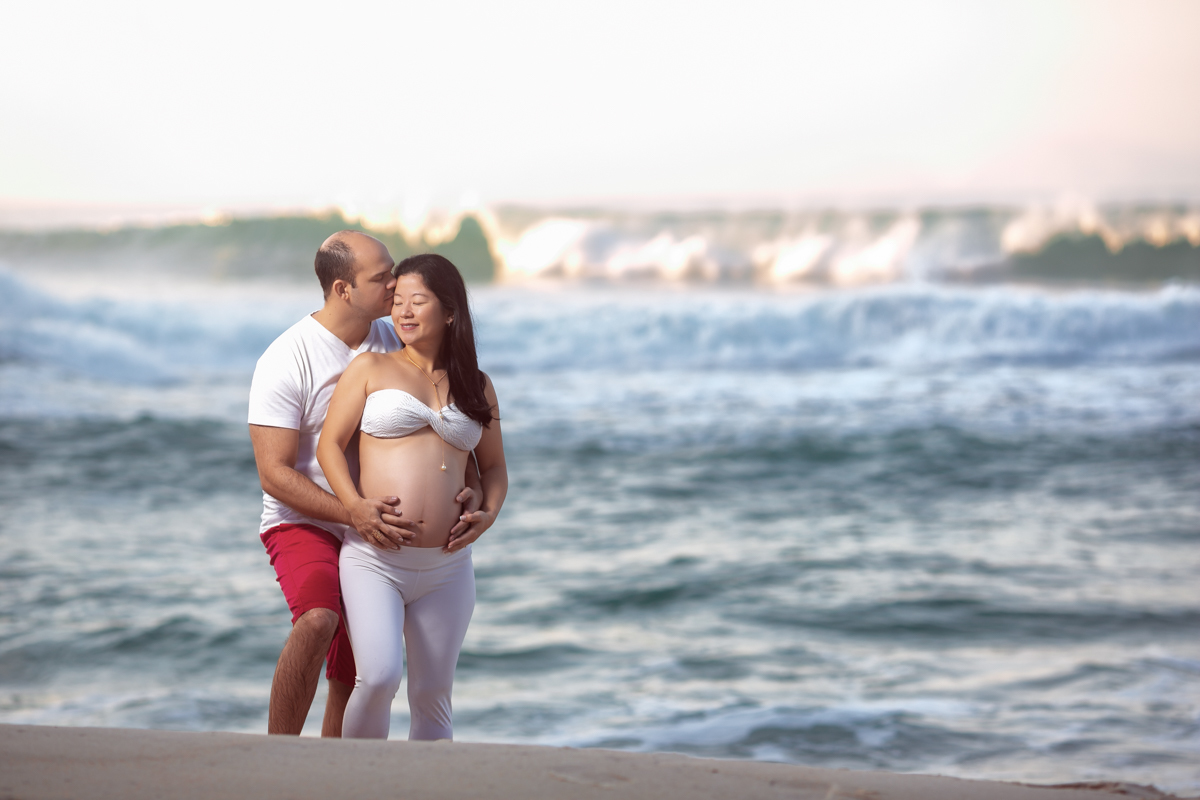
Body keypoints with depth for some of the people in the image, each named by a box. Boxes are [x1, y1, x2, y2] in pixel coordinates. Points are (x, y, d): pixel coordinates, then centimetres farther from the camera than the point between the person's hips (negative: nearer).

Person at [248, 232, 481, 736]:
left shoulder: (394, 344, 3)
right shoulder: (286, 360, -15)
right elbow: (274, 474, -18)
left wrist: (470, 488, -8)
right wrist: (352, 514, -29)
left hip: (371, 535, 6)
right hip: (303, 525, -6)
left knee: (351, 684, 8)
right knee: (318, 620, -33)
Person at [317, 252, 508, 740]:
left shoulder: (477, 388, 13)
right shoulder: (371, 368, 6)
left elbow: (493, 465, 21)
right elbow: (329, 445, 3)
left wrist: (489, 513, -1)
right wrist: (356, 506, -14)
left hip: (446, 568, 3)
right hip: (374, 561, -3)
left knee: (433, 697, 7)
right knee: (379, 677, -21)